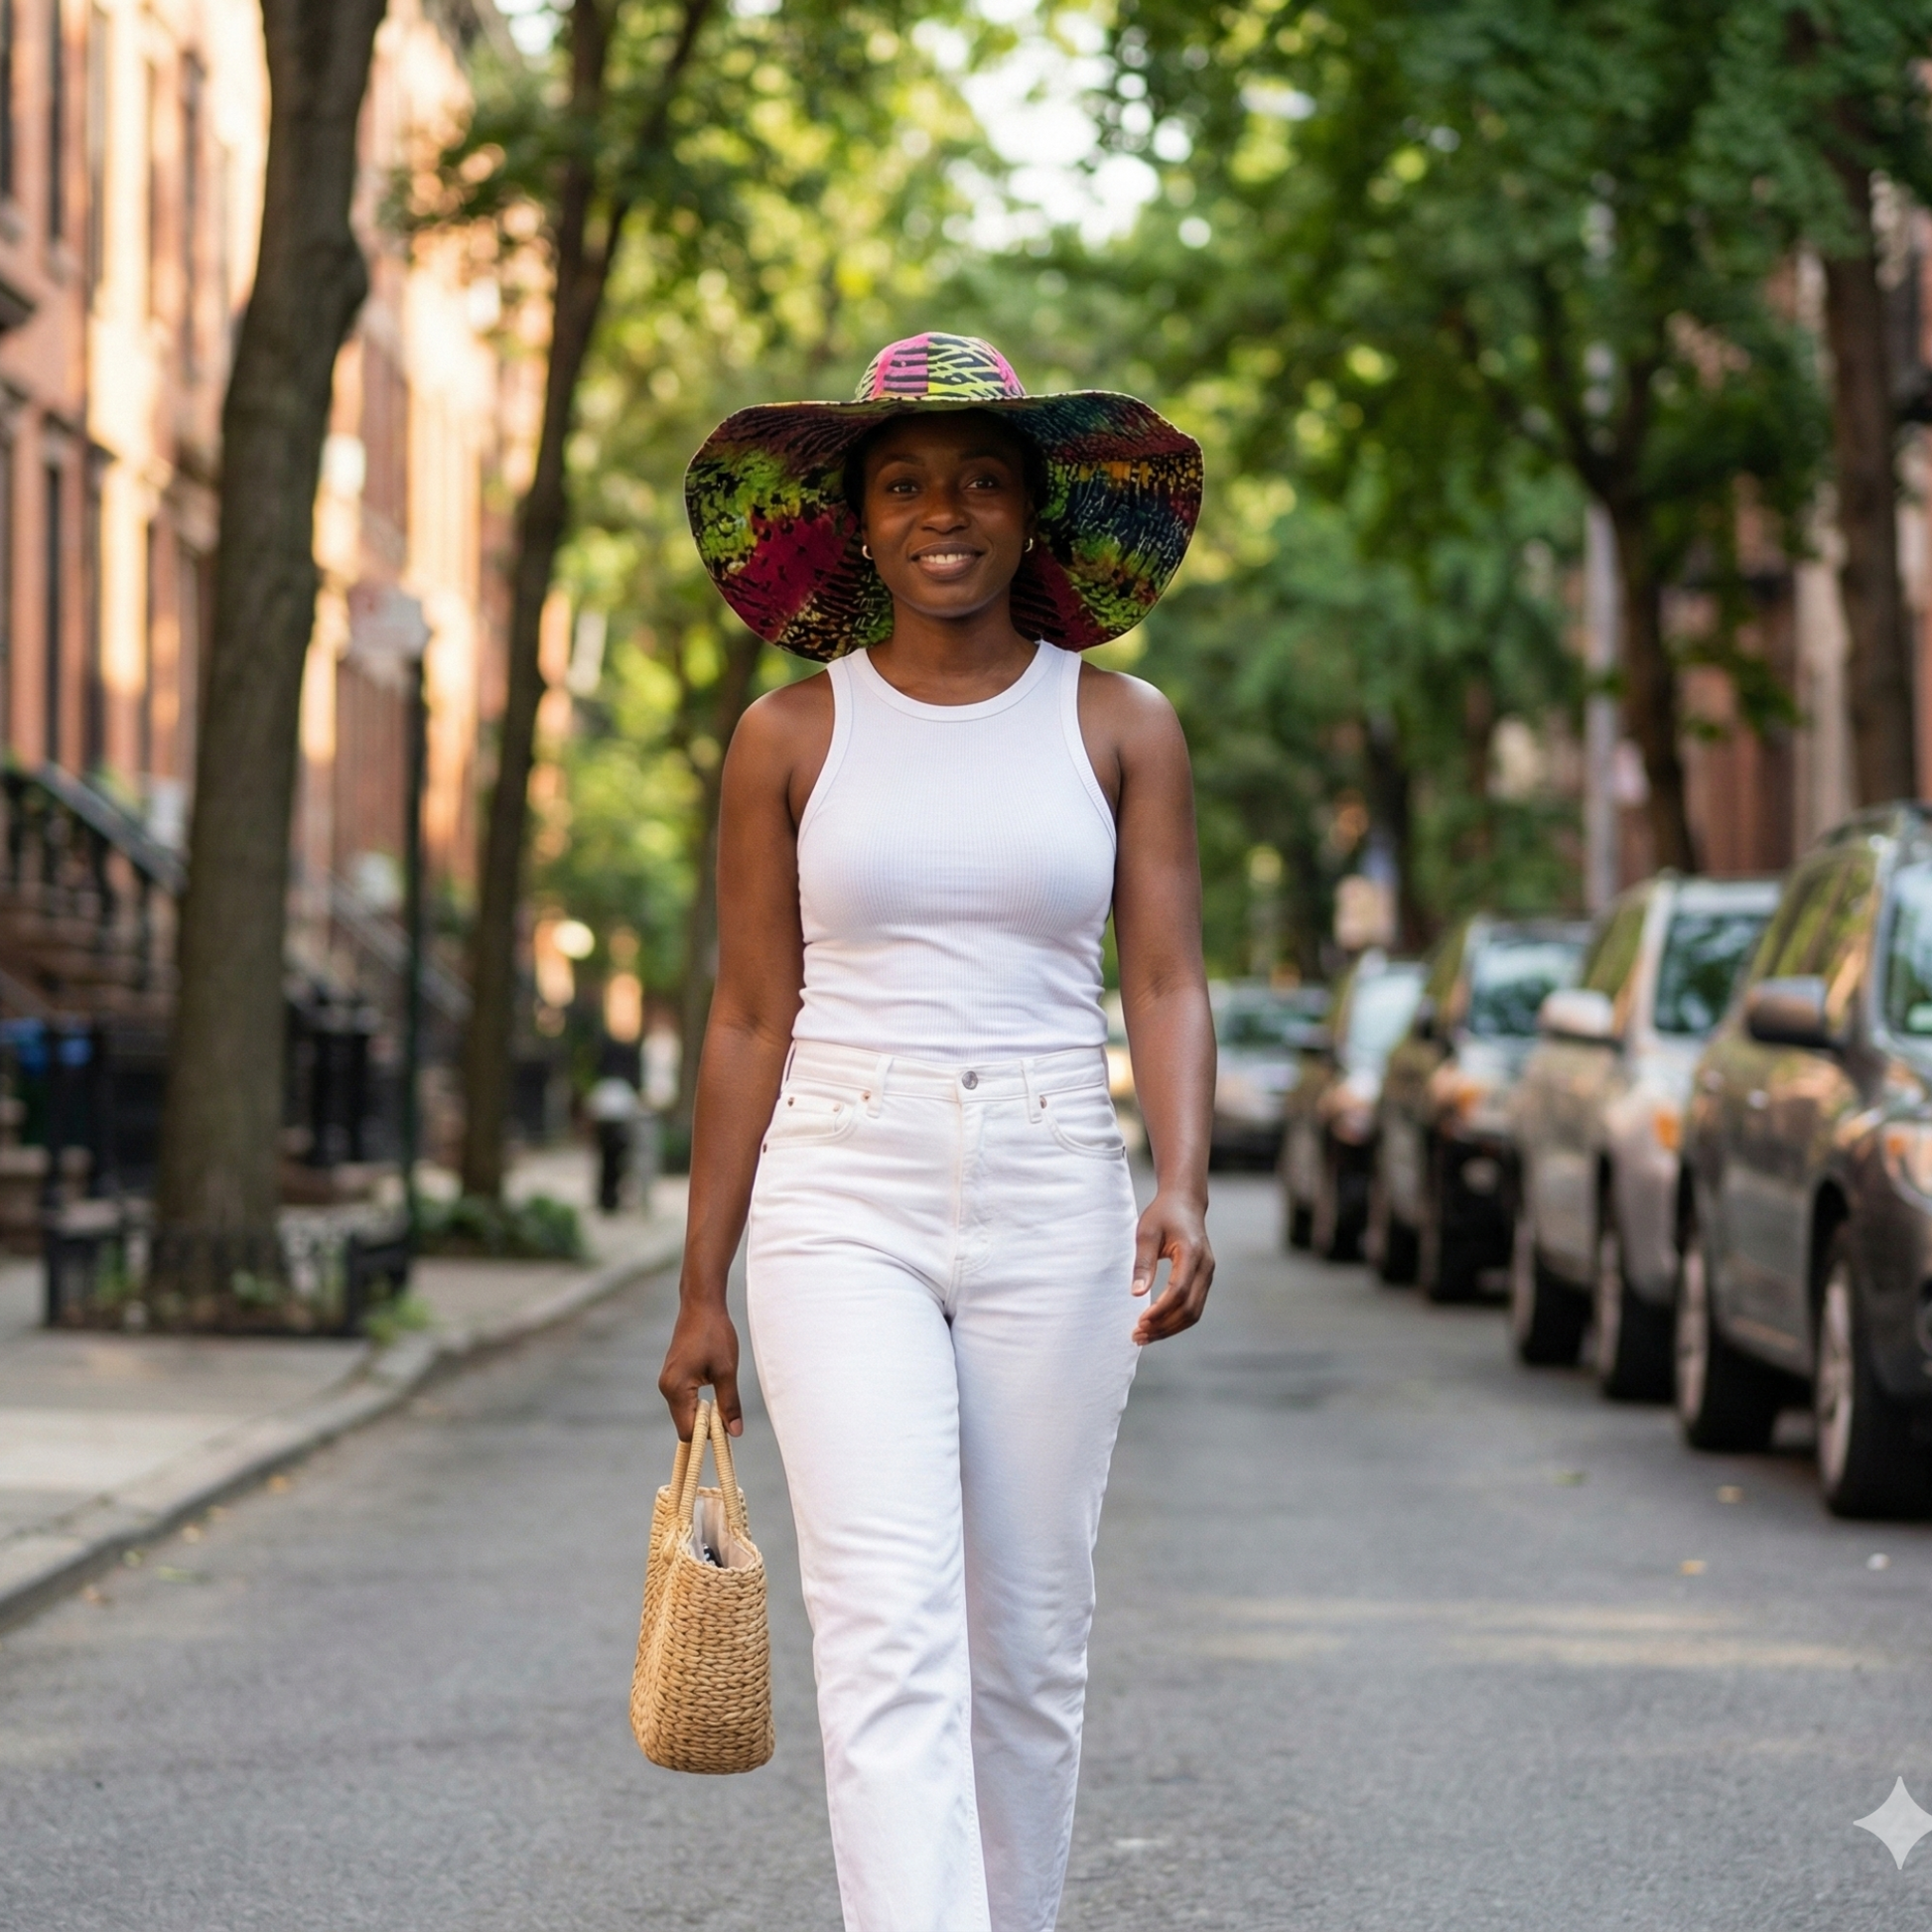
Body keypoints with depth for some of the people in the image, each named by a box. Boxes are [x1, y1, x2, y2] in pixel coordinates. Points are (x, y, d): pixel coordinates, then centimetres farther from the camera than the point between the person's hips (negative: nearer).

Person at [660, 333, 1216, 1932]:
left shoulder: (1121, 728, 6)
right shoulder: (793, 737, 4)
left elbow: (1168, 984, 2)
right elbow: (750, 1019, 6)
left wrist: (1183, 1189, -16)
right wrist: (703, 1291, 6)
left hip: (1052, 1207, 2)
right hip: (841, 1204, -1)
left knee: (1029, 1644, 7)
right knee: (890, 1630, -15)